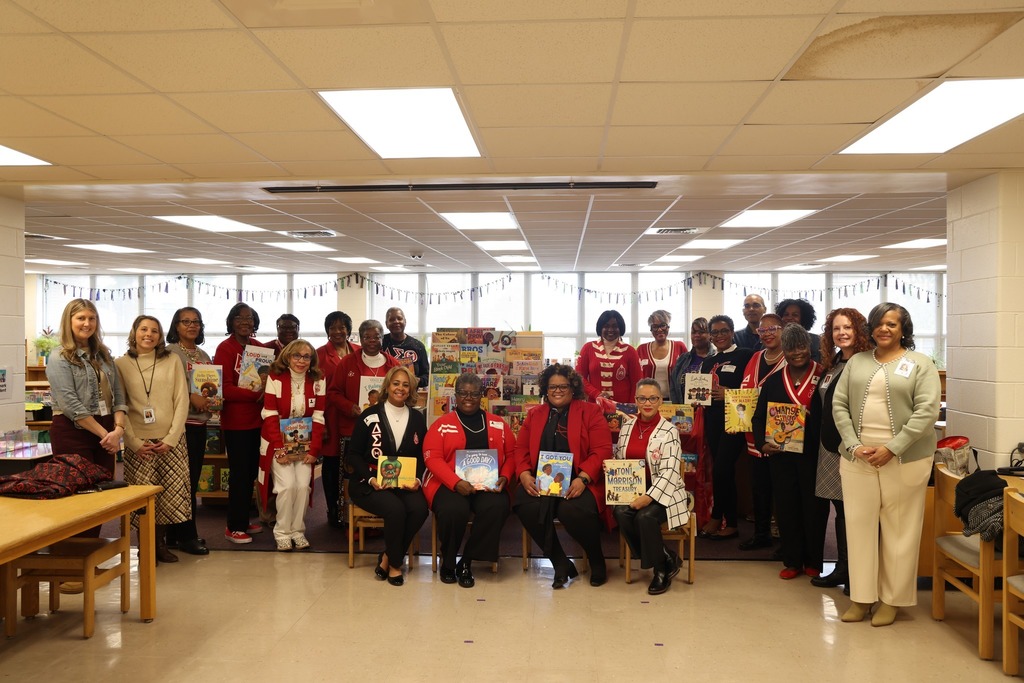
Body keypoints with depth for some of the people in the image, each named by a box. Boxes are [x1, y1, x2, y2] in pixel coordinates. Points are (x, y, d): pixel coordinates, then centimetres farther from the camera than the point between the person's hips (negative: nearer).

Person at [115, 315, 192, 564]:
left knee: (171, 495, 2)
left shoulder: (172, 361, 6)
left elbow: (182, 402, 3)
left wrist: (171, 438, -6)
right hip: (138, 444, -1)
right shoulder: (121, 364, 5)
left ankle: (160, 543, 20)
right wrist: (134, 442, -8)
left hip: (170, 442, 1)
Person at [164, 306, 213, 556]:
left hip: (200, 423, 7)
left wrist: (210, 401, 0)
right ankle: (186, 535, 4)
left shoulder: (204, 356, 16)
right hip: (180, 422, -7)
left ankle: (176, 534, 19)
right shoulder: (169, 353, -4)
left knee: (193, 479, 9)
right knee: (184, 480, -5)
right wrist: (190, 396, -20)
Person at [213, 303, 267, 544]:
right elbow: (224, 388, -15)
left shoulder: (259, 348, 9)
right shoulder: (224, 349, -9)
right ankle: (234, 527, 9)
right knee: (239, 474, -2)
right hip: (235, 422, -6)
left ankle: (244, 520, 25)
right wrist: (255, 394, -22)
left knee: (251, 472, 13)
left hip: (256, 420, 6)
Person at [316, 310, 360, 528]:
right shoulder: (321, 354, 0)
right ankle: (334, 512, 17)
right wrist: (320, 422, -9)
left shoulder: (359, 353, 8)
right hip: (331, 417, -2)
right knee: (331, 464, 6)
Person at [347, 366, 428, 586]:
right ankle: (395, 564, -7)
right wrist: (370, 478, -15)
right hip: (370, 483, -3)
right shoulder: (369, 416, 1)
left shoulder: (417, 418, 11)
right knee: (395, 509, -32)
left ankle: (387, 558, -7)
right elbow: (353, 454, 0)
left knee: (419, 509, -28)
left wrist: (417, 479, -8)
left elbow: (422, 456, 11)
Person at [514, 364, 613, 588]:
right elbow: (521, 448, 14)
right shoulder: (534, 414, 20)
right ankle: (560, 563, -9)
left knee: (572, 509, -35)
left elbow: (602, 450, -4)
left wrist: (583, 479, -18)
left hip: (579, 482, -3)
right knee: (526, 507, -29)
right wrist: (524, 475, -7)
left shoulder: (590, 412, 7)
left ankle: (597, 561, -4)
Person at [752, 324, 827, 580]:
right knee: (786, 507, 7)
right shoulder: (773, 381, 9)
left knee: (814, 507, 6)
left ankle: (813, 562, 20)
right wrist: (762, 443, -5)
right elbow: (759, 417, 11)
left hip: (814, 454, -3)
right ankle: (792, 561, 19)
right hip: (781, 454, 3)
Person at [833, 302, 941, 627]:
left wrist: (891, 449, -16)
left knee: (899, 529, 5)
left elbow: (926, 412, -9)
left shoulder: (920, 364, 0)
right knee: (859, 525, 7)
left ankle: (892, 599, 18)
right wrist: (854, 446, -8)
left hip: (903, 460, -3)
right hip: (858, 458, 3)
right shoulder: (856, 362, 10)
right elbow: (839, 405, 6)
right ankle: (861, 596, 19)